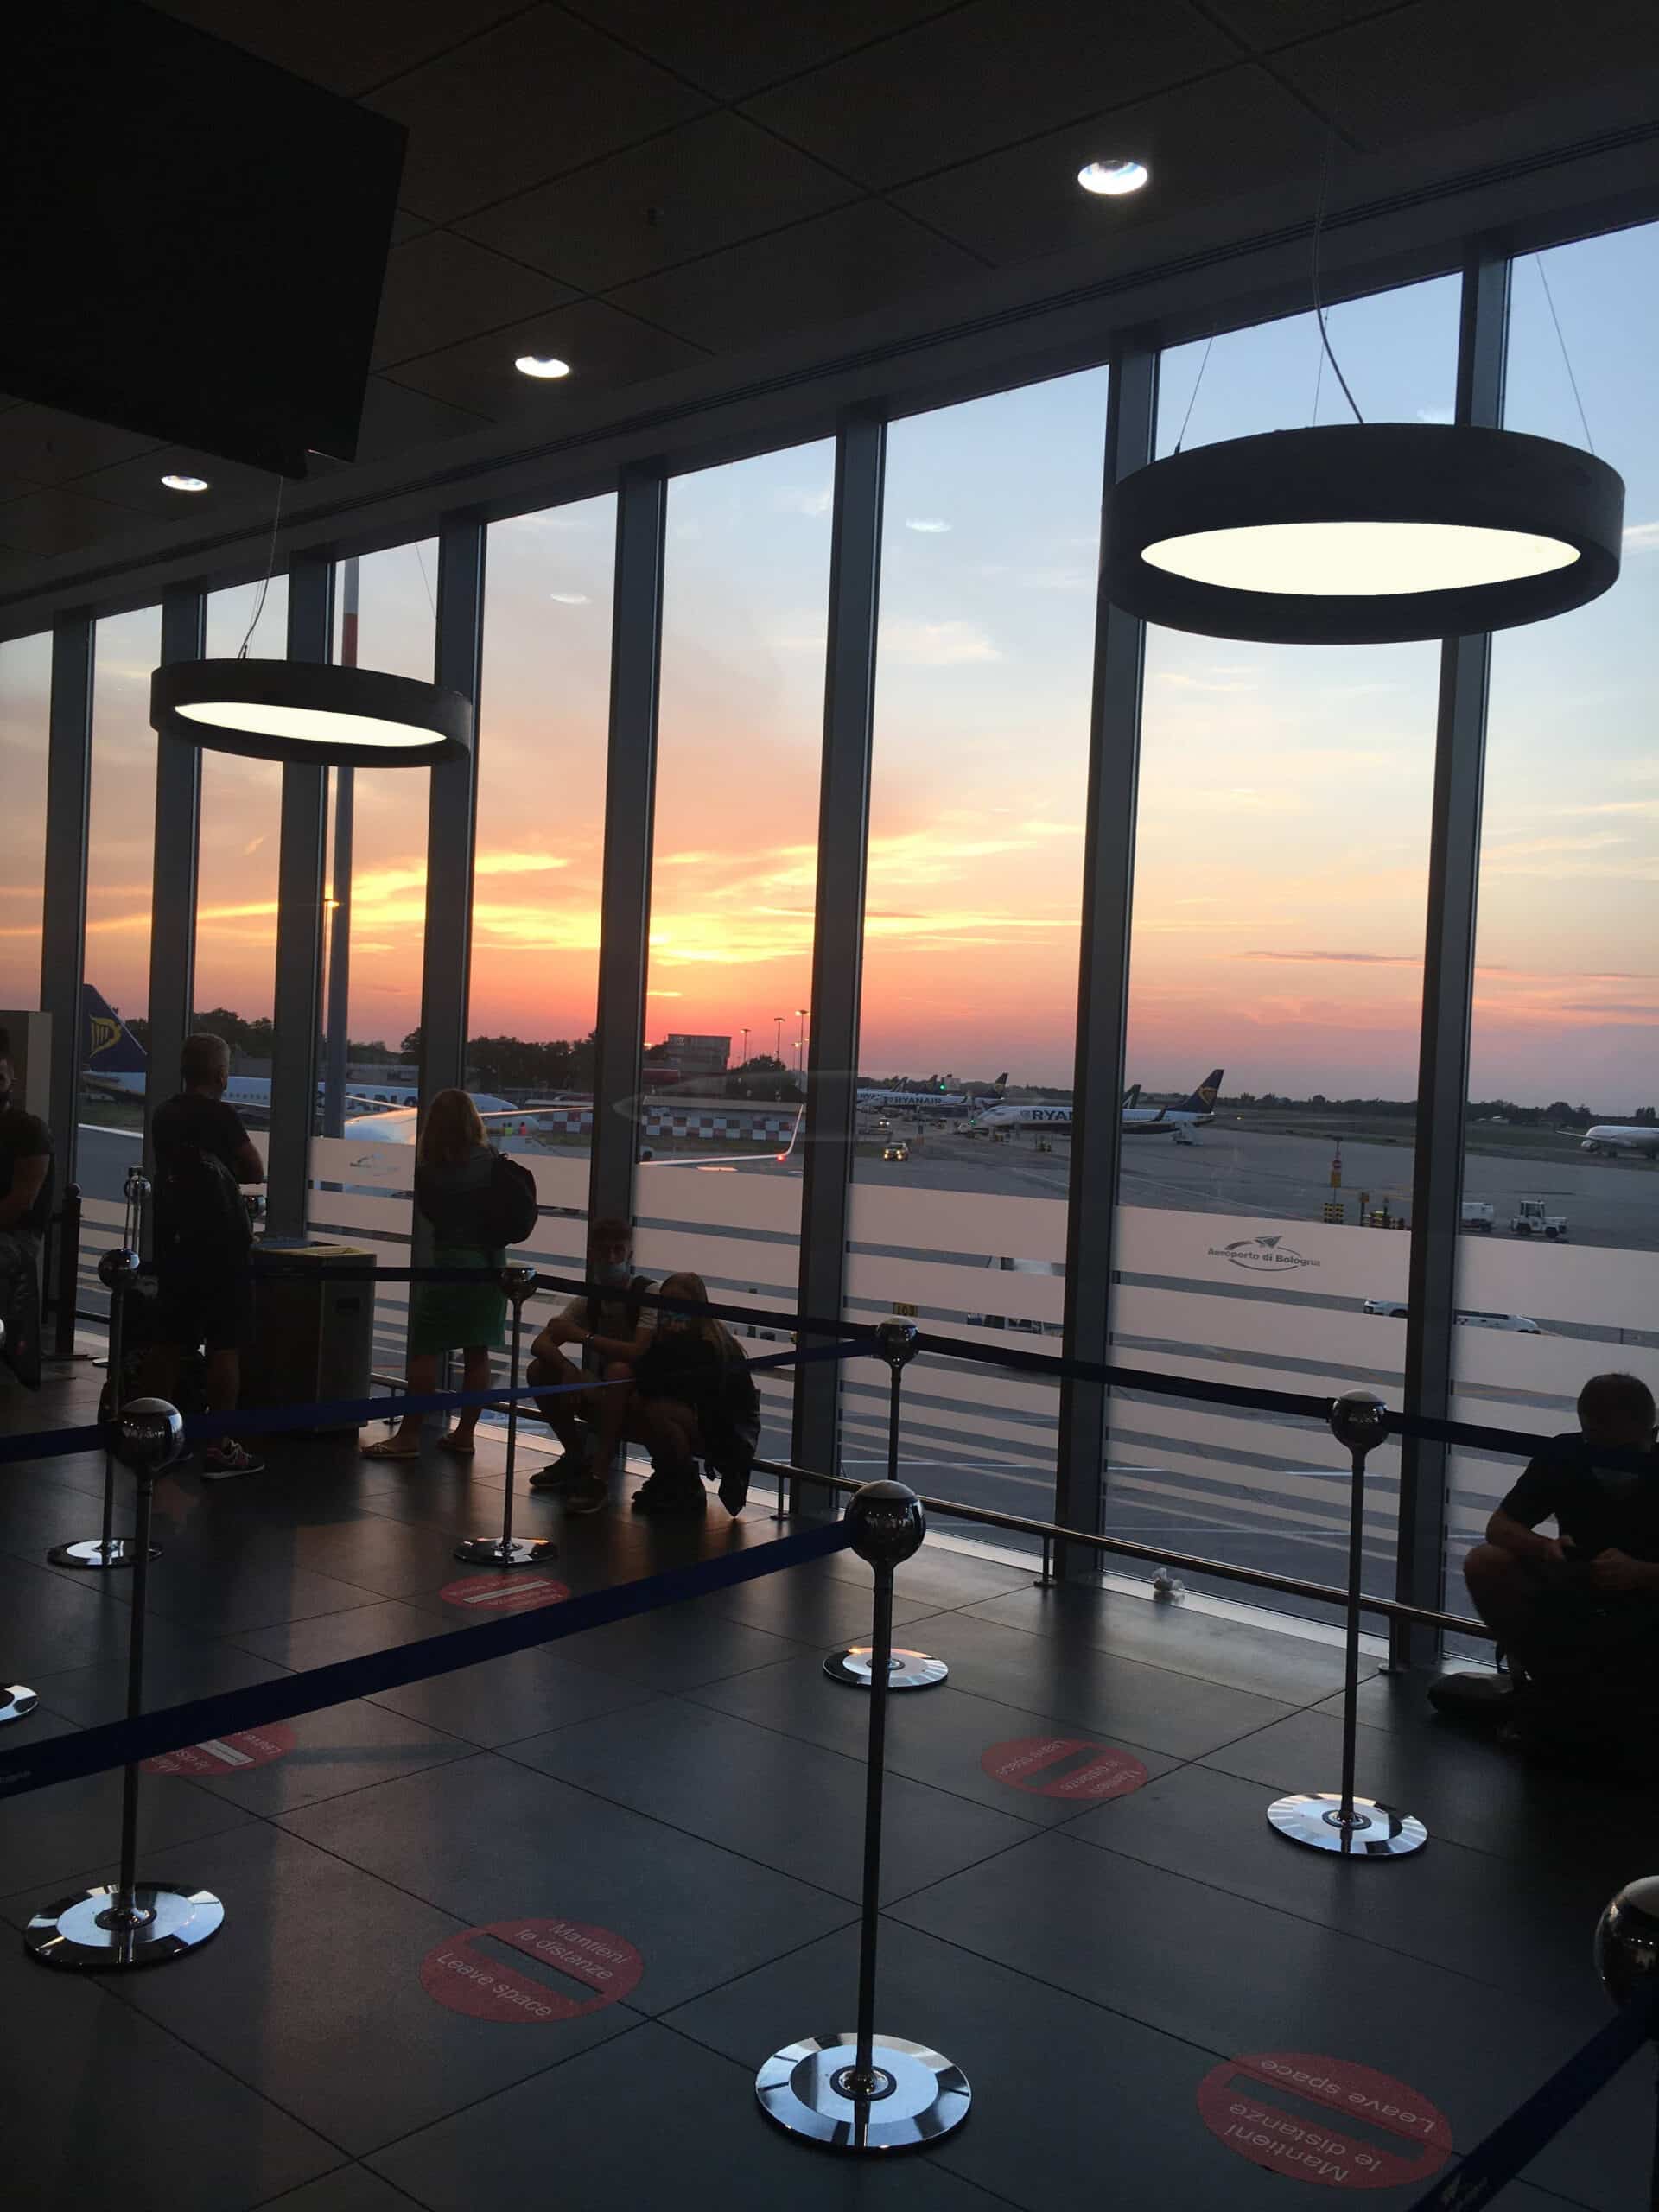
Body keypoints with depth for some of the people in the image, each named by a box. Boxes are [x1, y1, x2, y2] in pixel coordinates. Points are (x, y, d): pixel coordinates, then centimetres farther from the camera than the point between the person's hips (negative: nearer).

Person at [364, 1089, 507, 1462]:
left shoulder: (430, 1168, -7)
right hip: (490, 1263, 3)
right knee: (477, 1352, 7)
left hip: (449, 1260, -3)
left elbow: (428, 1210, 6)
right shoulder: (490, 1160, -3)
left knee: (424, 1350, 2)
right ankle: (464, 1435, 12)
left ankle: (409, 1435, 1)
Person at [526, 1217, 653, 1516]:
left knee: (618, 1370, -37)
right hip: (598, 1395, 6)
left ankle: (599, 1478, -34)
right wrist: (567, 1369, -30)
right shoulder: (588, 1299, 0)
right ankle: (576, 1457, 6)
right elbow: (540, 1344, -9)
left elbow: (639, 1352, -31)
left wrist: (582, 1336, -30)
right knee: (538, 1370, -11)